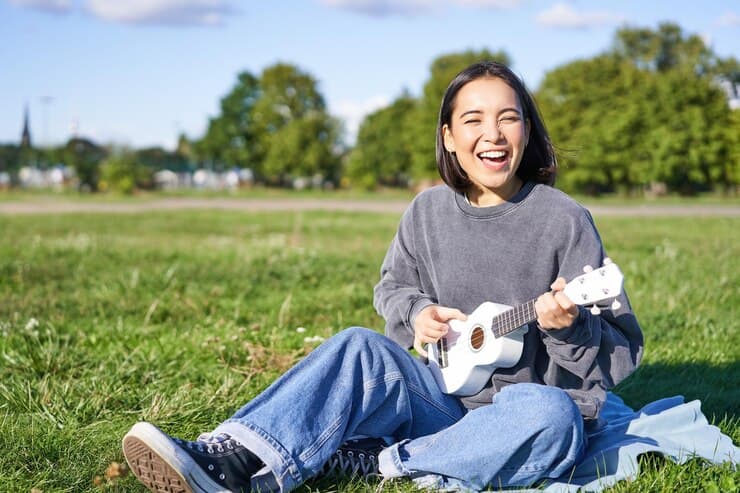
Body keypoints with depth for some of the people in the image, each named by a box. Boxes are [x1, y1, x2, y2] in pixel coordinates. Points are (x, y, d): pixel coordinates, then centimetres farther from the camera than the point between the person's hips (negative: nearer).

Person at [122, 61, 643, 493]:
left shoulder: (565, 220, -11)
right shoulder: (428, 211, 1)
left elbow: (624, 351, -6)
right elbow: (392, 286, 19)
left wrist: (570, 325, -28)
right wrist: (416, 313, -4)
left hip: (540, 403, -3)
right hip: (449, 400, 3)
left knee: (546, 414, -38)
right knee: (360, 348, -22)